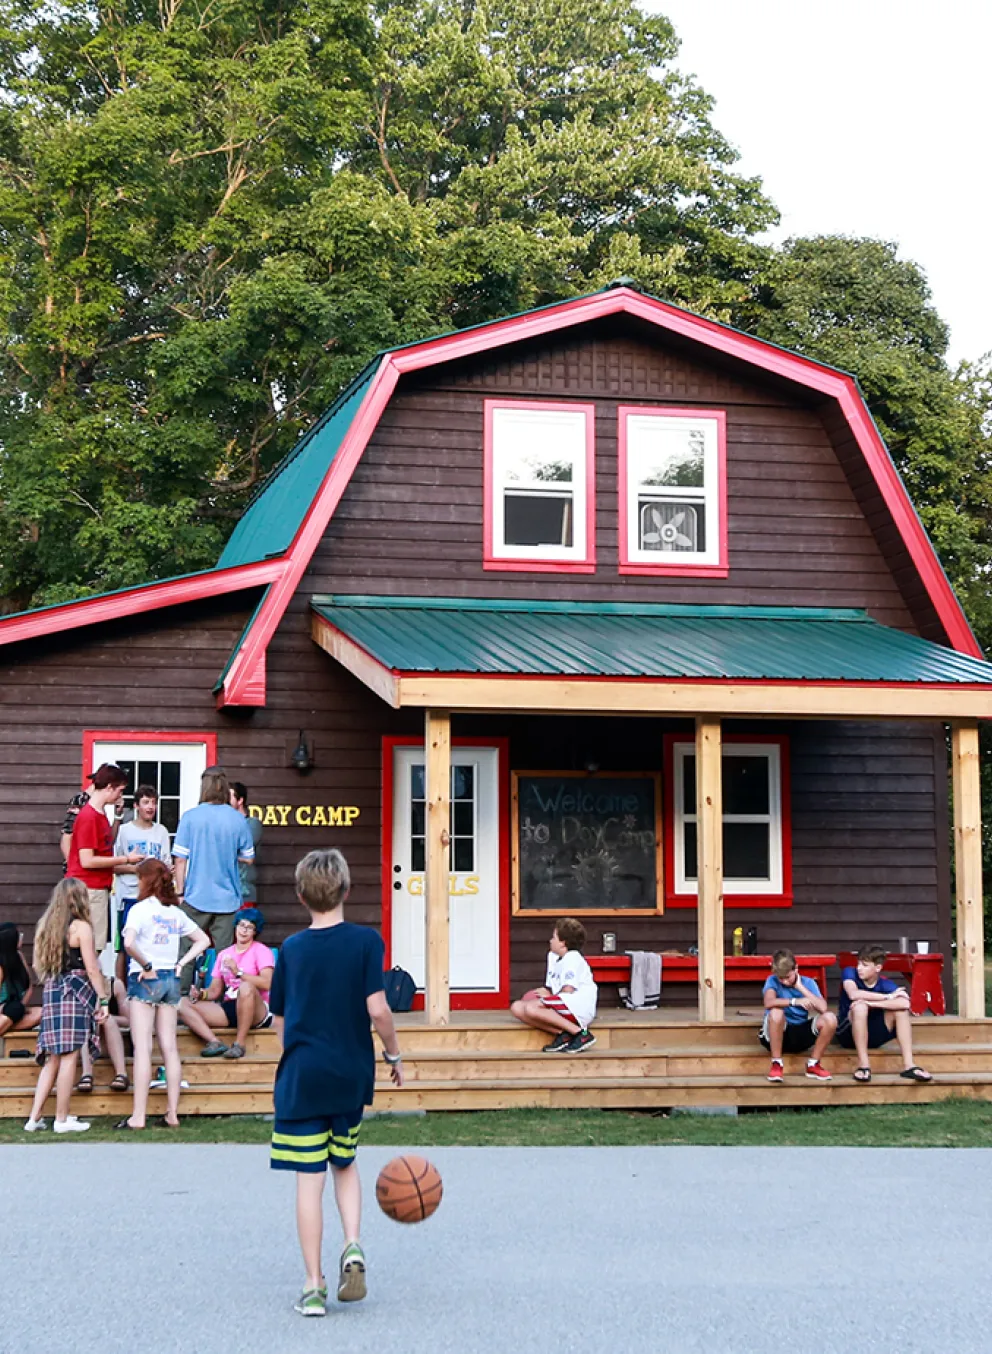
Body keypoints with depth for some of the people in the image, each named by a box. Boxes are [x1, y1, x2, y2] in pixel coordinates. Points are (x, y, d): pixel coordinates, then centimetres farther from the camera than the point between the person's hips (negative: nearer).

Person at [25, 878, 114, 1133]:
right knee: (69, 1056, -4)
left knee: (53, 1057, 10)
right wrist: (104, 1000, -5)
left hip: (51, 992, 7)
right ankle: (62, 1119, -3)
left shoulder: (45, 926, 13)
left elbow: (39, 966, 16)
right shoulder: (80, 926, -6)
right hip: (75, 993, -7)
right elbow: (91, 968, -8)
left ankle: (34, 1117, 6)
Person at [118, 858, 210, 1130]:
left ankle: (138, 1116, -8)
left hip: (145, 979, -6)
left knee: (142, 1047, -6)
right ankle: (172, 1113, 8)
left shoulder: (140, 909, -9)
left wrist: (146, 966, -12)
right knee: (169, 1047, 7)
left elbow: (129, 943, -25)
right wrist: (181, 963, 8)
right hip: (171, 980, 6)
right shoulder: (176, 912, 10)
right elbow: (203, 940, 17)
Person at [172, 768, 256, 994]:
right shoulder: (237, 819, -4)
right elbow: (247, 858, 6)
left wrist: (180, 891, 4)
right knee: (224, 952, 6)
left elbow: (180, 859, -6)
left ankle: (182, 995, 11)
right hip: (228, 898, 1)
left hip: (196, 897, -1)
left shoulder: (190, 817, -7)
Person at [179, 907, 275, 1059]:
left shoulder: (261, 951, 1)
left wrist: (238, 972, -20)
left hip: (256, 1012, -6)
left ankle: (240, 1044, -31)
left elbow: (266, 983, -16)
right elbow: (214, 991, 14)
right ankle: (215, 1042, -31)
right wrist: (200, 994, -7)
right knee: (182, 1003, -11)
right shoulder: (224, 954, 18)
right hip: (229, 1009, 6)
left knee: (246, 987, -39)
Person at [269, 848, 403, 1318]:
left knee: (309, 1178, 1)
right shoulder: (365, 941, -5)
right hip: (351, 1074, 0)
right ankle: (353, 1245, 0)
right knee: (345, 1164, 21)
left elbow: (280, 1020, 8)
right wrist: (393, 1055, 4)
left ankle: (314, 1286, 2)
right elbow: (377, 1009, -11)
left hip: (300, 1076, 0)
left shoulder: (291, 948, 3)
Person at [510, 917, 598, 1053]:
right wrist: (546, 993, 0)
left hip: (579, 1007, -10)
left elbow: (568, 990, -18)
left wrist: (547, 996, -5)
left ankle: (580, 1033, -24)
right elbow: (551, 988, 21)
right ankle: (562, 1033, -14)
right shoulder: (553, 957, 19)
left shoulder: (572, 958, -9)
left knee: (531, 1008, -29)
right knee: (516, 1008, -1)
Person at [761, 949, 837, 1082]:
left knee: (830, 1018, -23)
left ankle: (813, 1064, -8)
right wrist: (796, 1001, -35)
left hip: (802, 1034, 2)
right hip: (779, 1033, -2)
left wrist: (800, 987, -13)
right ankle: (777, 1064, -20)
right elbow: (769, 1003, -28)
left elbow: (823, 1008, -17)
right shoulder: (772, 981, -5)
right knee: (776, 1012, -35)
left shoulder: (808, 983, 1)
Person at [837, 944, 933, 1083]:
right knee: (860, 1006, -33)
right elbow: (853, 994, -33)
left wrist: (871, 1003, -35)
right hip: (848, 1034, -3)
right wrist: (888, 997, -26)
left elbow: (905, 1003, -29)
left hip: (872, 1035, 3)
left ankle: (908, 1065, -24)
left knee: (900, 1008, -18)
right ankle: (863, 1065, -29)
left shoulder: (886, 984, -8)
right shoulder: (849, 973, -11)